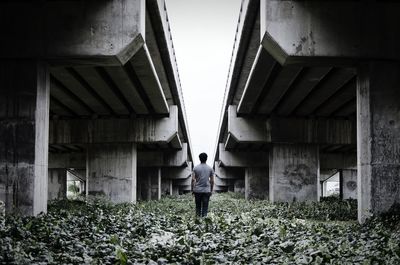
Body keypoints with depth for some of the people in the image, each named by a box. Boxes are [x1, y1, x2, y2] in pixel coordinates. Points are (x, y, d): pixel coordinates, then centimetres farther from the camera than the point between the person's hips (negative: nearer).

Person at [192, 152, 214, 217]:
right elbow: (212, 181, 2)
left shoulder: (196, 168, -1)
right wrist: (211, 190, 11)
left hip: (197, 190, 0)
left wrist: (192, 189, 3)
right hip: (206, 190, 0)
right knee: (205, 207, 1)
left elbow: (193, 180, -5)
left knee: (198, 206, 10)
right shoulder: (210, 168, 1)